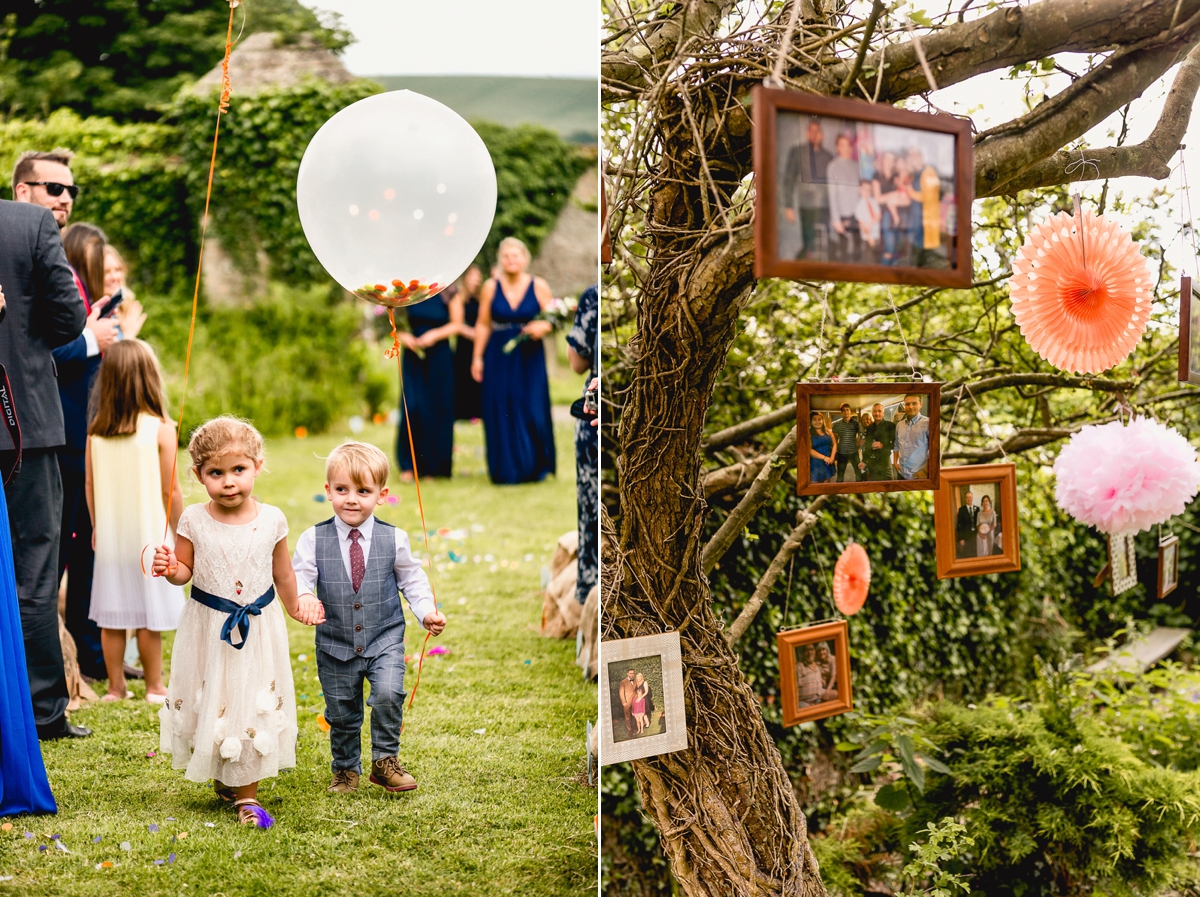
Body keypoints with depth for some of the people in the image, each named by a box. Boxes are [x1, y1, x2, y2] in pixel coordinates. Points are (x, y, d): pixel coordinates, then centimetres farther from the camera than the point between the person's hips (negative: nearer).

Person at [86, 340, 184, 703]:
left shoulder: (95, 432, -1)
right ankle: (154, 687, 13)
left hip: (110, 537, 3)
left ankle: (115, 687, 16)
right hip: (149, 535, -3)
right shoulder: (160, 429, -11)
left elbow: (90, 487, 5)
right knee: (150, 617, 5)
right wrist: (180, 533, 4)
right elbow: (169, 490, -8)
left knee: (111, 617, 8)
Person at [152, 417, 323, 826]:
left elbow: (282, 572, 9)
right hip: (209, 628, 0)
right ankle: (221, 776, 33)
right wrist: (170, 568, -21)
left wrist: (296, 606, 20)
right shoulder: (194, 520, -9)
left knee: (256, 708, 2)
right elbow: (186, 571, 0)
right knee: (211, 705, 9)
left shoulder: (271, 520, -6)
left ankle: (247, 794, 13)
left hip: (258, 628, 0)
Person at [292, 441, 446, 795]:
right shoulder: (314, 539, -7)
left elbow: (411, 579, 7)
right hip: (335, 643, 1)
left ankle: (385, 761, -1)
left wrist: (427, 611, -6)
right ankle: (346, 769, 34)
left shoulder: (393, 539, -5)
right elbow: (298, 577, -12)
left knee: (388, 693, -21)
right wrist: (304, 600, -34)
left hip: (384, 638, -1)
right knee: (341, 712, 10)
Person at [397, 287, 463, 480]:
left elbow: (456, 324, -1)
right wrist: (403, 335, -13)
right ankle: (409, 465, 4)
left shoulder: (449, 294, -4)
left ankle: (433, 465, 13)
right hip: (413, 356, 1)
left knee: (438, 408, 2)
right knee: (412, 407, -6)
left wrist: (435, 335, -14)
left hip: (440, 356, -1)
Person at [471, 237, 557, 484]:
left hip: (530, 358, -1)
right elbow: (483, 325, 5)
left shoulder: (539, 286, -1)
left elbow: (553, 320, 2)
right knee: (502, 413, 1)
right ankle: (507, 470, 10)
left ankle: (537, 466, 13)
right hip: (499, 358, 1)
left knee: (533, 412, -2)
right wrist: (477, 357, 3)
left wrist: (543, 327, -19)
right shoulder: (491, 287, 1)